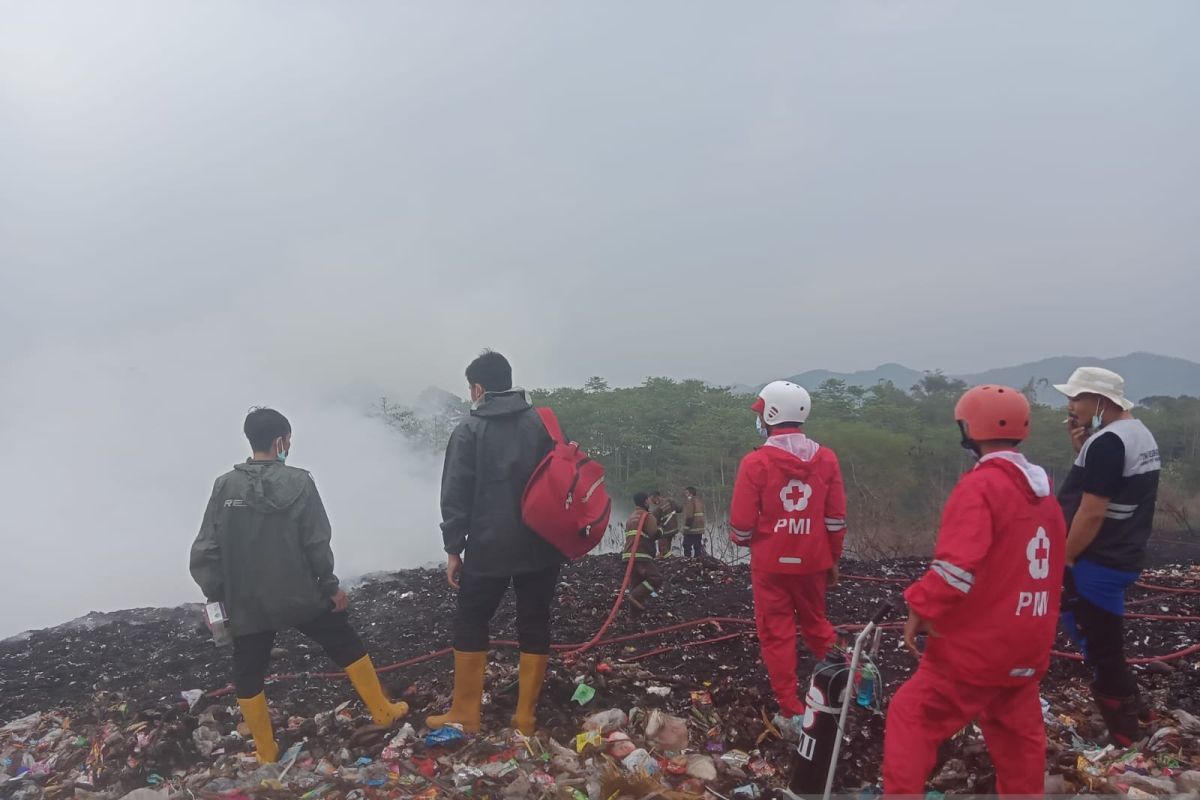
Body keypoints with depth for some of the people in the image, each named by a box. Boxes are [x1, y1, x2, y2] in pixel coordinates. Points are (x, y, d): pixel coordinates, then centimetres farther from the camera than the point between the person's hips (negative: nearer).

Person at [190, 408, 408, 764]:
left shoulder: (225, 486, -6)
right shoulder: (299, 482, -11)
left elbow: (205, 551, -5)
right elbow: (317, 544, -10)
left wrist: (216, 597, 7)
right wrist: (330, 585, 2)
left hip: (247, 604, 1)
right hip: (301, 596, -1)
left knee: (248, 677, 16)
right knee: (348, 645, 17)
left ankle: (266, 753, 24)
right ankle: (383, 711, 26)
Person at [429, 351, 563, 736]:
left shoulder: (469, 430, -4)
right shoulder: (543, 423, 5)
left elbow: (455, 495, -6)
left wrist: (453, 548, 0)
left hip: (489, 546, -3)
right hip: (541, 545, 3)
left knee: (470, 623, 11)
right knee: (534, 624, 8)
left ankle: (465, 714, 16)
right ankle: (526, 716, 13)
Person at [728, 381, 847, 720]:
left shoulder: (756, 462, -15)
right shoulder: (827, 458, -4)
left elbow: (742, 523, -11)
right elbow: (836, 518, 1)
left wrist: (743, 540, 11)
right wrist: (833, 559, 14)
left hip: (771, 563, -4)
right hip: (813, 561, 4)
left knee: (777, 634, 8)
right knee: (816, 624, 23)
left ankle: (793, 711, 14)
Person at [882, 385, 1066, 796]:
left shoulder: (980, 485, -19)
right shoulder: (1042, 491, 9)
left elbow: (958, 564, -28)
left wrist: (921, 609, -16)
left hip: (975, 644, -8)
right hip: (1028, 645, 8)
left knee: (913, 718, 2)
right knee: (1019, 734, 21)